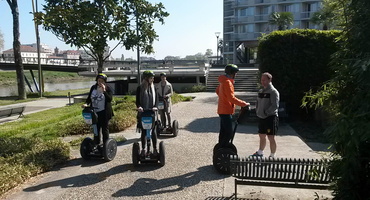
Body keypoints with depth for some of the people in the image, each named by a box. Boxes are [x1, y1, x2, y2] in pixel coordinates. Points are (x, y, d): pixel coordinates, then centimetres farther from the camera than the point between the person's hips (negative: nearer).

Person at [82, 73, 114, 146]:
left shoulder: (108, 88, -8)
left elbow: (110, 99, -20)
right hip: (95, 112, 5)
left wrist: (104, 91, -26)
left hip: (104, 113, -5)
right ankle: (96, 145, 28)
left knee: (105, 129, 4)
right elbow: (89, 97, 12)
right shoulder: (93, 88, 6)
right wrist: (86, 103, -6)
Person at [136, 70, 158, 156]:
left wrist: (155, 107, -17)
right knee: (143, 132, 6)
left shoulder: (153, 87, 8)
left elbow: (156, 98, 2)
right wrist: (139, 107, -24)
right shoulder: (140, 88, 0)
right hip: (142, 113, -1)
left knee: (153, 131, 1)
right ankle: (143, 149, 16)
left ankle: (155, 149, 11)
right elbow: (137, 100, -3)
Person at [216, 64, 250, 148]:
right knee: (228, 133, -7)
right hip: (226, 111, -10)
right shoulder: (228, 82, -19)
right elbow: (232, 98, -24)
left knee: (223, 132, 17)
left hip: (222, 110, 10)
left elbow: (217, 91, 28)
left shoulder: (224, 81, 12)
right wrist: (244, 104, -19)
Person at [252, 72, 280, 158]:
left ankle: (272, 156, 8)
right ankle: (260, 152, 34)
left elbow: (275, 106, -18)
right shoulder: (261, 91, 12)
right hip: (261, 117, 8)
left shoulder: (273, 91, -11)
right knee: (262, 136, 18)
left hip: (270, 117, -8)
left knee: (271, 137, -4)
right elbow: (258, 103, 22)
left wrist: (266, 112, -18)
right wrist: (257, 111, 8)